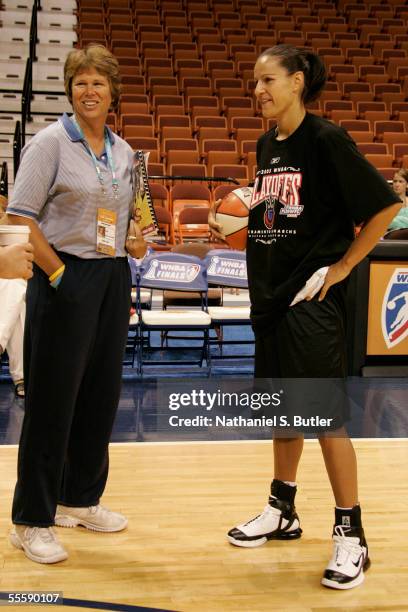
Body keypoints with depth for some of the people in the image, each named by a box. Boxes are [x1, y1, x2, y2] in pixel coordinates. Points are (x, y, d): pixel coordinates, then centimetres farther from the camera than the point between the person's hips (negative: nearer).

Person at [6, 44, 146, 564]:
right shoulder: (51, 142, -7)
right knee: (52, 400, -1)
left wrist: (136, 241, 2)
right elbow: (19, 218, -12)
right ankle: (31, 521, 12)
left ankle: (80, 498, 30)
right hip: (65, 279, -6)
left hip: (114, 279, 7)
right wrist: (57, 273, -16)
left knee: (101, 394, 12)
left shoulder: (123, 152, 11)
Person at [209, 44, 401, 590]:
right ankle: (282, 511, 32)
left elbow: (385, 206, -13)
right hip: (270, 294, 8)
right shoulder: (266, 145, 10)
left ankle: (351, 536, 10)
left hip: (313, 299, -7)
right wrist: (234, 226, 3)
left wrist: (341, 267, -12)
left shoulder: (325, 140, -12)